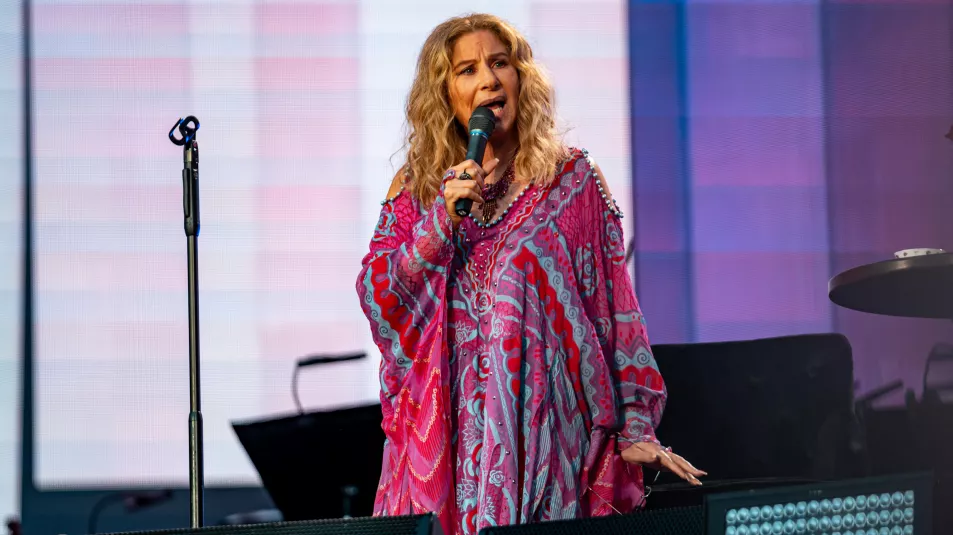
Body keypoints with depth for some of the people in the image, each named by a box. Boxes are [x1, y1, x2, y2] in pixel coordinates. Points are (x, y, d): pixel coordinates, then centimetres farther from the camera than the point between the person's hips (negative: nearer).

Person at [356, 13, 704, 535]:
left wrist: (635, 428, -2)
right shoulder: (416, 188, 11)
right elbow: (375, 300, 3)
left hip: (543, 428, -2)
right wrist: (443, 221, -9)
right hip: (446, 431, 2)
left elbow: (616, 309, 3)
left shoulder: (571, 178, 4)